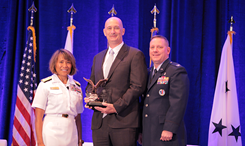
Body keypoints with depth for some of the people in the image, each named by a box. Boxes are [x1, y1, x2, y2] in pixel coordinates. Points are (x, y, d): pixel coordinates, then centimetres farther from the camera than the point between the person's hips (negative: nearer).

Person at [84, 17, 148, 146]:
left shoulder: (135, 55, 0)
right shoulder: (97, 58, 21)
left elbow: (138, 86, -8)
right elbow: (91, 84, 26)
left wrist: (116, 106, -14)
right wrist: (89, 98, 3)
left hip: (123, 121, -5)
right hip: (99, 121, 5)